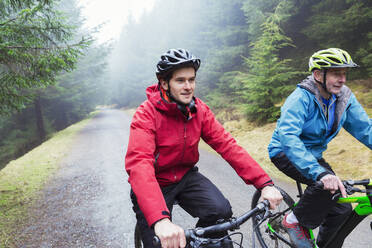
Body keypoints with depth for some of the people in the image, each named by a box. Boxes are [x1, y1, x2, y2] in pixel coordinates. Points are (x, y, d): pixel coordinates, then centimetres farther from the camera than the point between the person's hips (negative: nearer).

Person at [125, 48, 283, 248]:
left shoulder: (199, 110, -7)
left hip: (185, 176, 4)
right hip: (155, 183, -3)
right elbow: (139, 165, -37)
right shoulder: (147, 114, -23)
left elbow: (227, 145, -12)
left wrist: (265, 184, -24)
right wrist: (160, 220, -52)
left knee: (221, 211, -20)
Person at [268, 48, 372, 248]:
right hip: (285, 153, -6)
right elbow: (287, 136, -40)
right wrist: (319, 173, -51)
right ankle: (294, 221, -7)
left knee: (341, 209, -1)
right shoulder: (301, 98, -27)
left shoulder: (345, 97, -6)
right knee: (325, 183, -31)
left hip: (313, 154, 7)